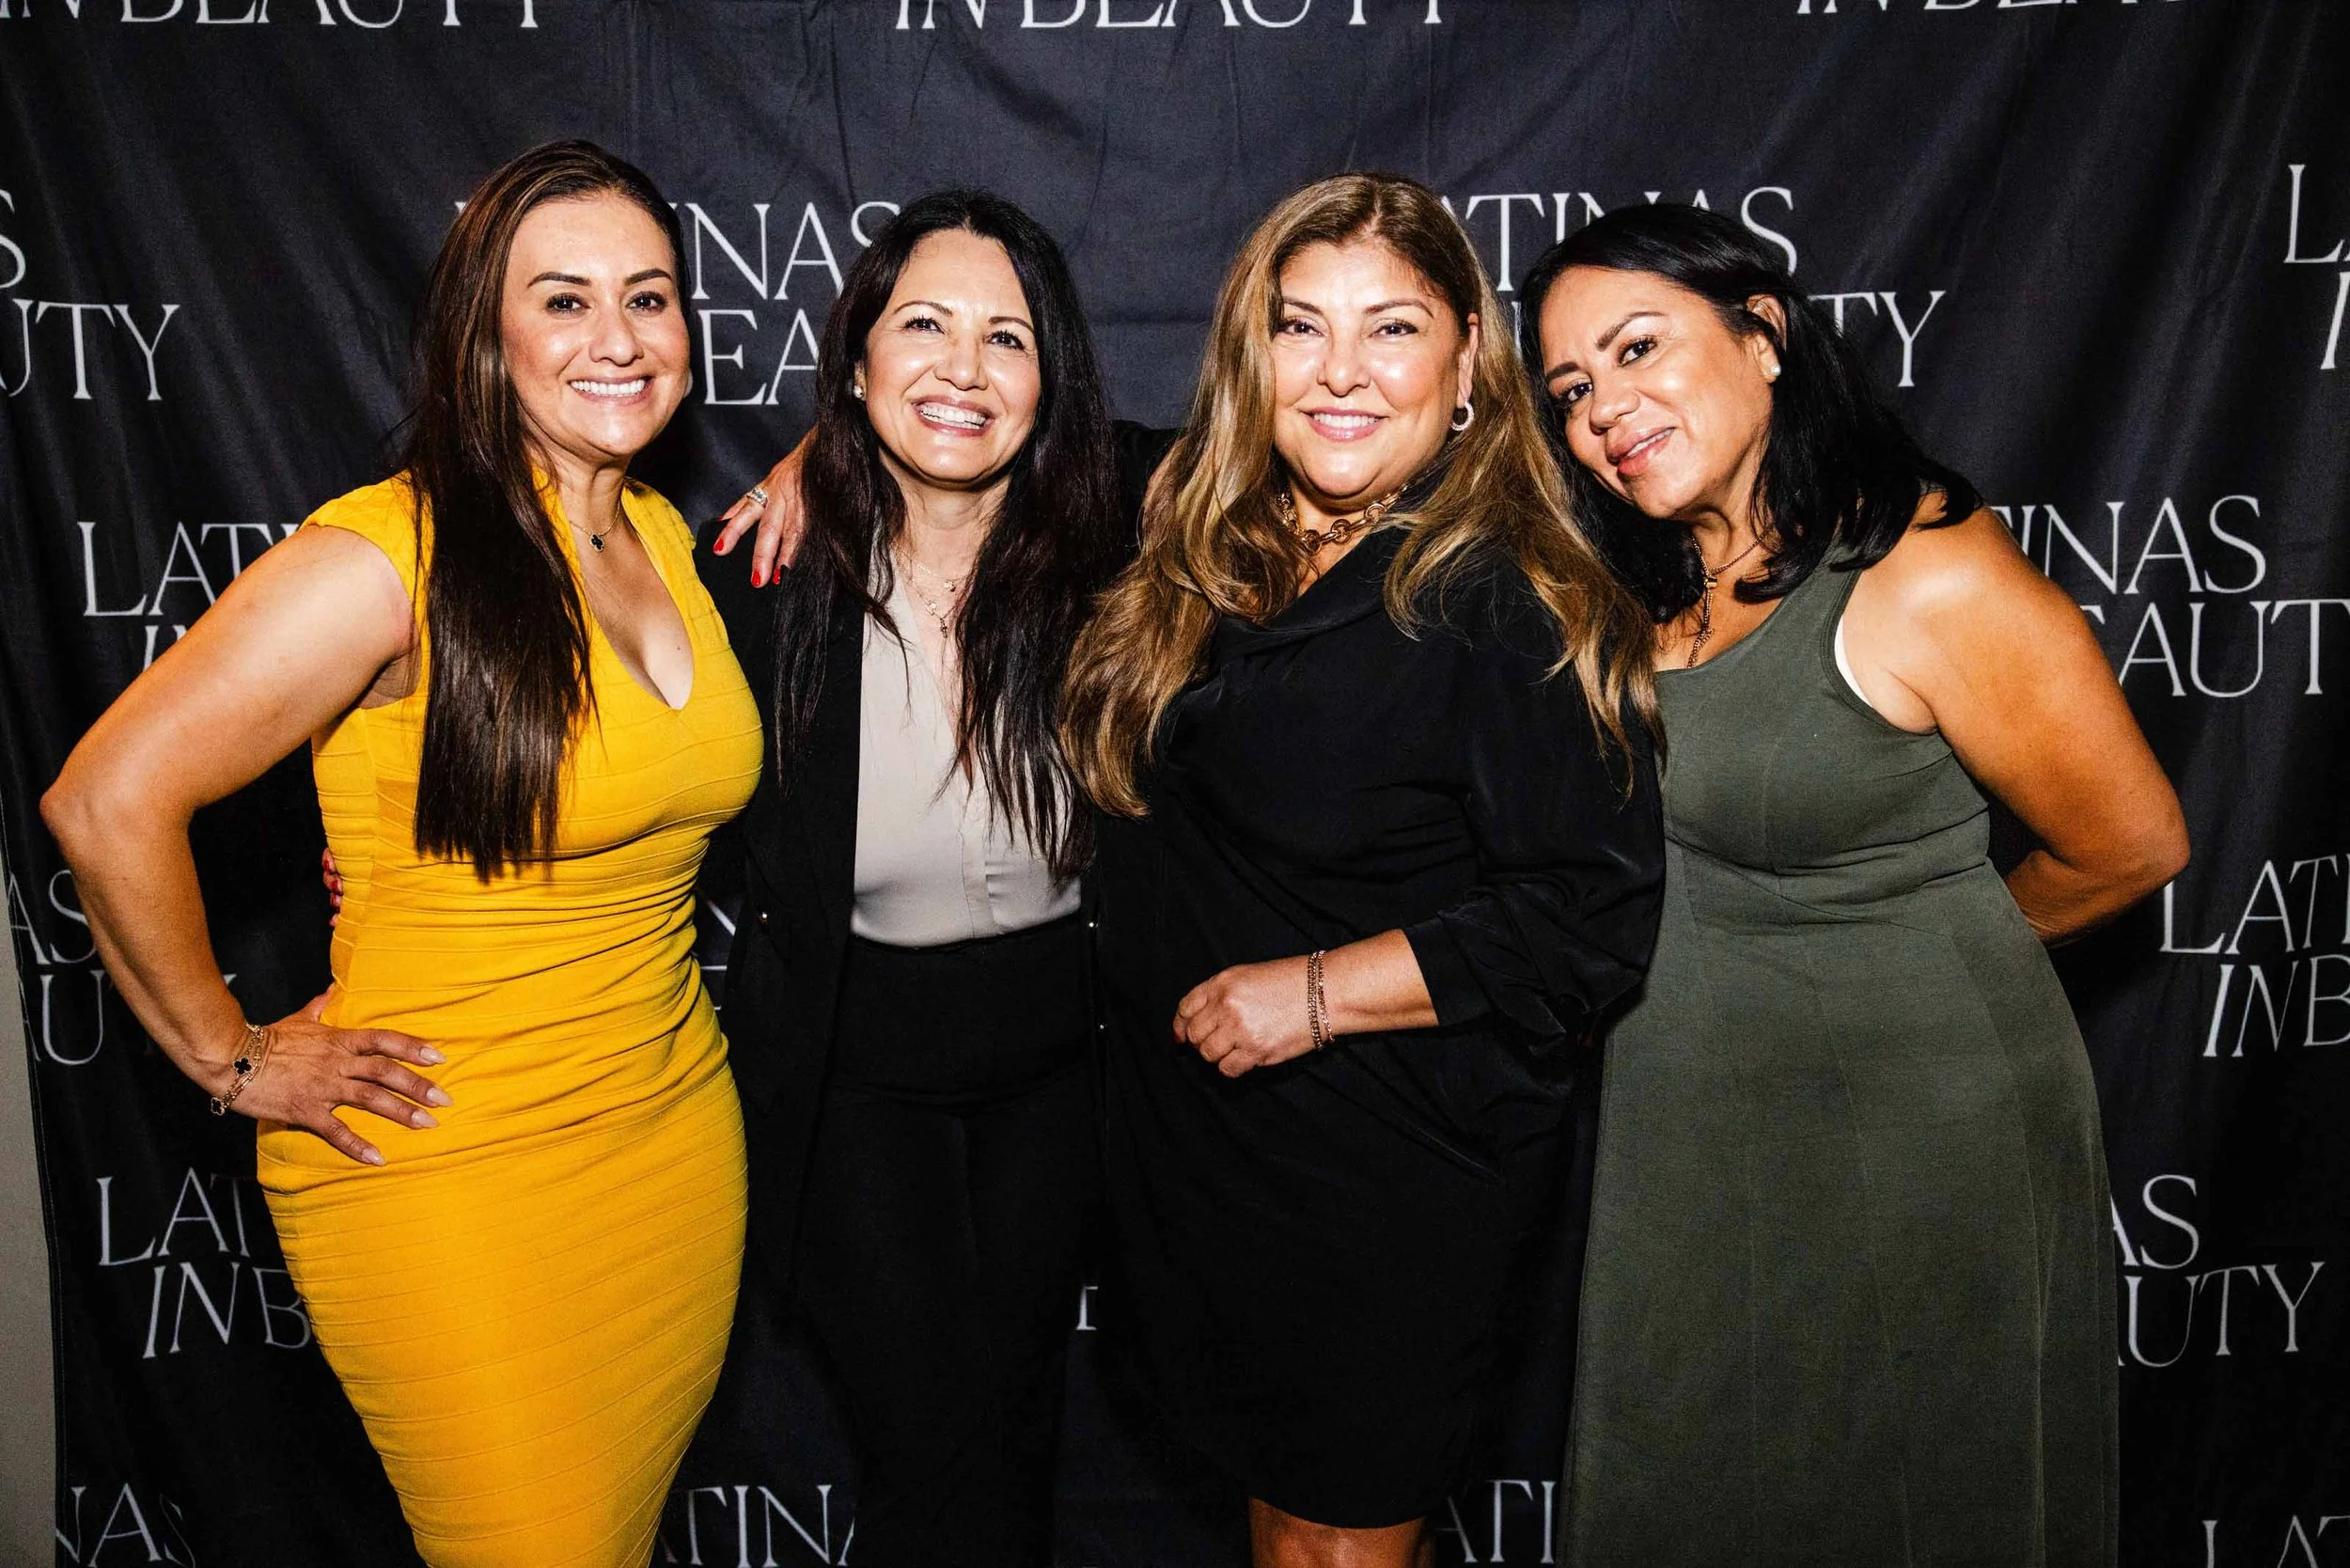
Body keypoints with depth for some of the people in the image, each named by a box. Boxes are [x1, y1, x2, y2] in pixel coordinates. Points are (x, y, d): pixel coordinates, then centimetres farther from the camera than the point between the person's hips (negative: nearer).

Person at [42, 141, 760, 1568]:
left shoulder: (663, 535, 4)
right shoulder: (390, 556, -19)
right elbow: (108, 803, -18)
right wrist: (231, 1059, -11)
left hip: (677, 1137, 7)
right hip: (450, 1174, -6)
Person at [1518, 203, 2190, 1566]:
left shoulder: (1934, 576, -21)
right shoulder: (1636, 583, 0)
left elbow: (2131, 847, -9)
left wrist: (1941, 945, 5)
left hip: (1913, 1134, -6)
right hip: (1680, 1136, 6)